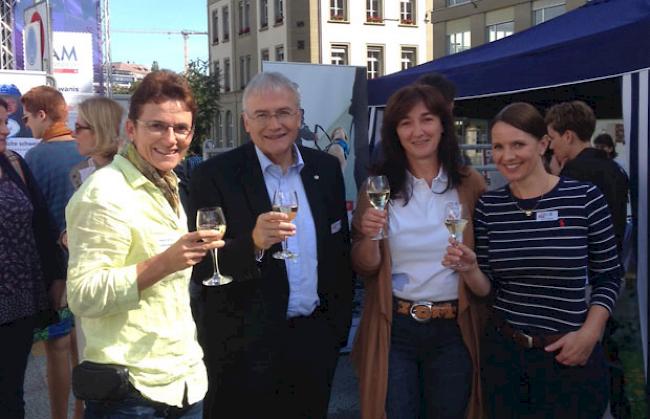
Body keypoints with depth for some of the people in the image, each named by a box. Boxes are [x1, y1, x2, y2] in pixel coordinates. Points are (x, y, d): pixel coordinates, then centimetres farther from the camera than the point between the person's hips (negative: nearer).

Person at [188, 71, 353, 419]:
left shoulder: (326, 169, 4)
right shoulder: (215, 176, -9)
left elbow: (340, 251, 11)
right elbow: (201, 268, -13)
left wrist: (339, 325, 8)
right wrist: (253, 244, -29)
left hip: (316, 339, 4)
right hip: (247, 347, -4)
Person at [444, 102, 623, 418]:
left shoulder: (585, 198, -8)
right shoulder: (488, 205, -1)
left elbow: (608, 276, 0)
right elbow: (487, 287, 3)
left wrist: (590, 334, -10)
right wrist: (470, 269, -17)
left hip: (570, 356, -2)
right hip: (503, 351, 2)